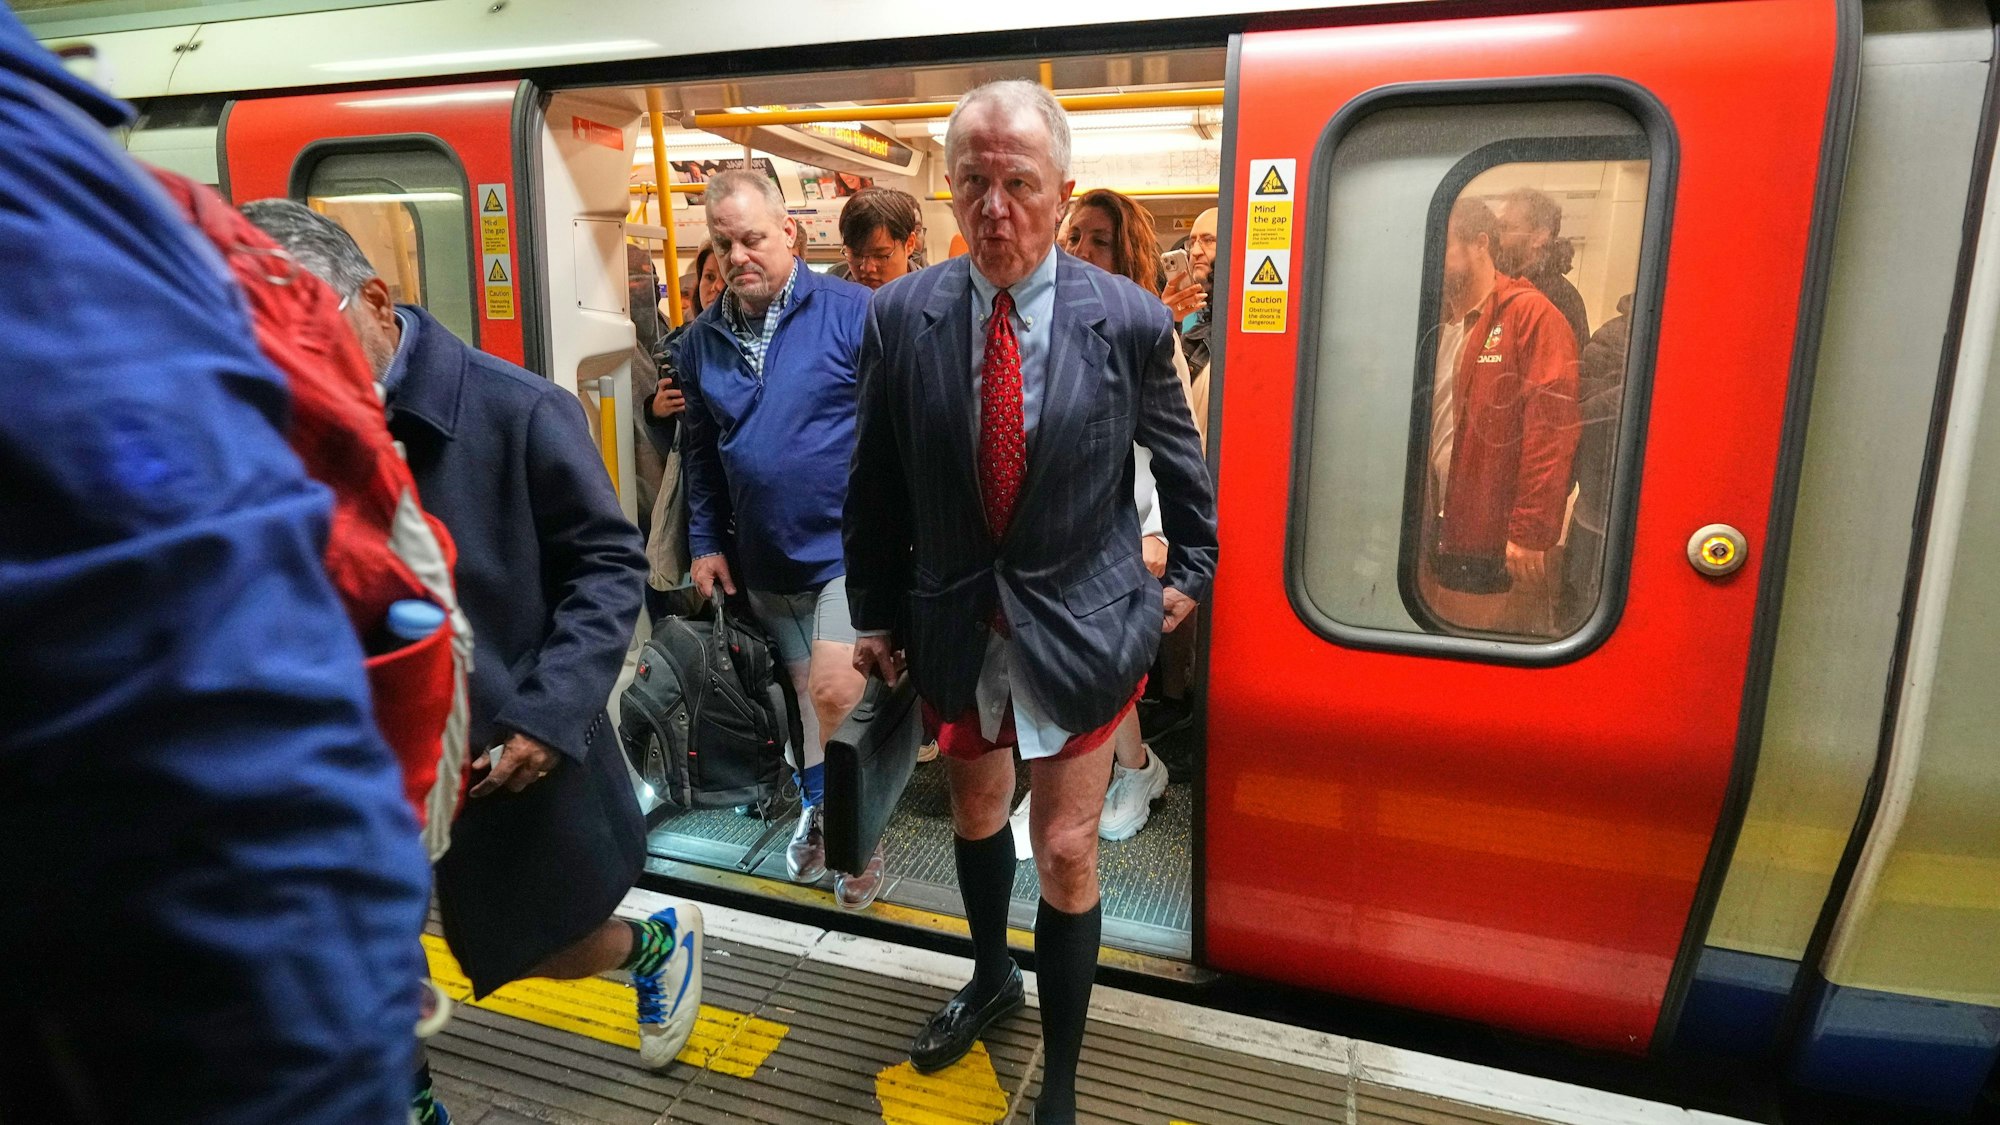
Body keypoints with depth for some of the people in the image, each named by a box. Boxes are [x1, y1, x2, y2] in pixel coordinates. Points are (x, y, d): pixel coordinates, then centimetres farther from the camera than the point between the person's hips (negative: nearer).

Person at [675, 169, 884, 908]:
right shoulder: (701, 339, 5)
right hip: (764, 562, 5)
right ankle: (821, 812, 38)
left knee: (834, 693, -13)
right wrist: (705, 541, 11)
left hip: (847, 545, -5)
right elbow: (701, 450, 14)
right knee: (806, 694, 18)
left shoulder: (852, 313, -12)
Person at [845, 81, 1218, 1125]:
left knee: (1066, 853, 4)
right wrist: (876, 614, 5)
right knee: (974, 807, 23)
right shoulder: (900, 316, -9)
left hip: (1078, 623, -2)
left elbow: (1181, 459, 5)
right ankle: (991, 976, 52)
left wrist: (1189, 571, 12)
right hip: (952, 622, 3)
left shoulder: (1130, 320, -13)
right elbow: (875, 486, 0)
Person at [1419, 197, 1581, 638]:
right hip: (1436, 537, 7)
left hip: (1499, 548, -7)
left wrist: (1531, 533, -20)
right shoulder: (1437, 325, 14)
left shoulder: (1531, 316, -9)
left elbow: (1551, 432, -16)